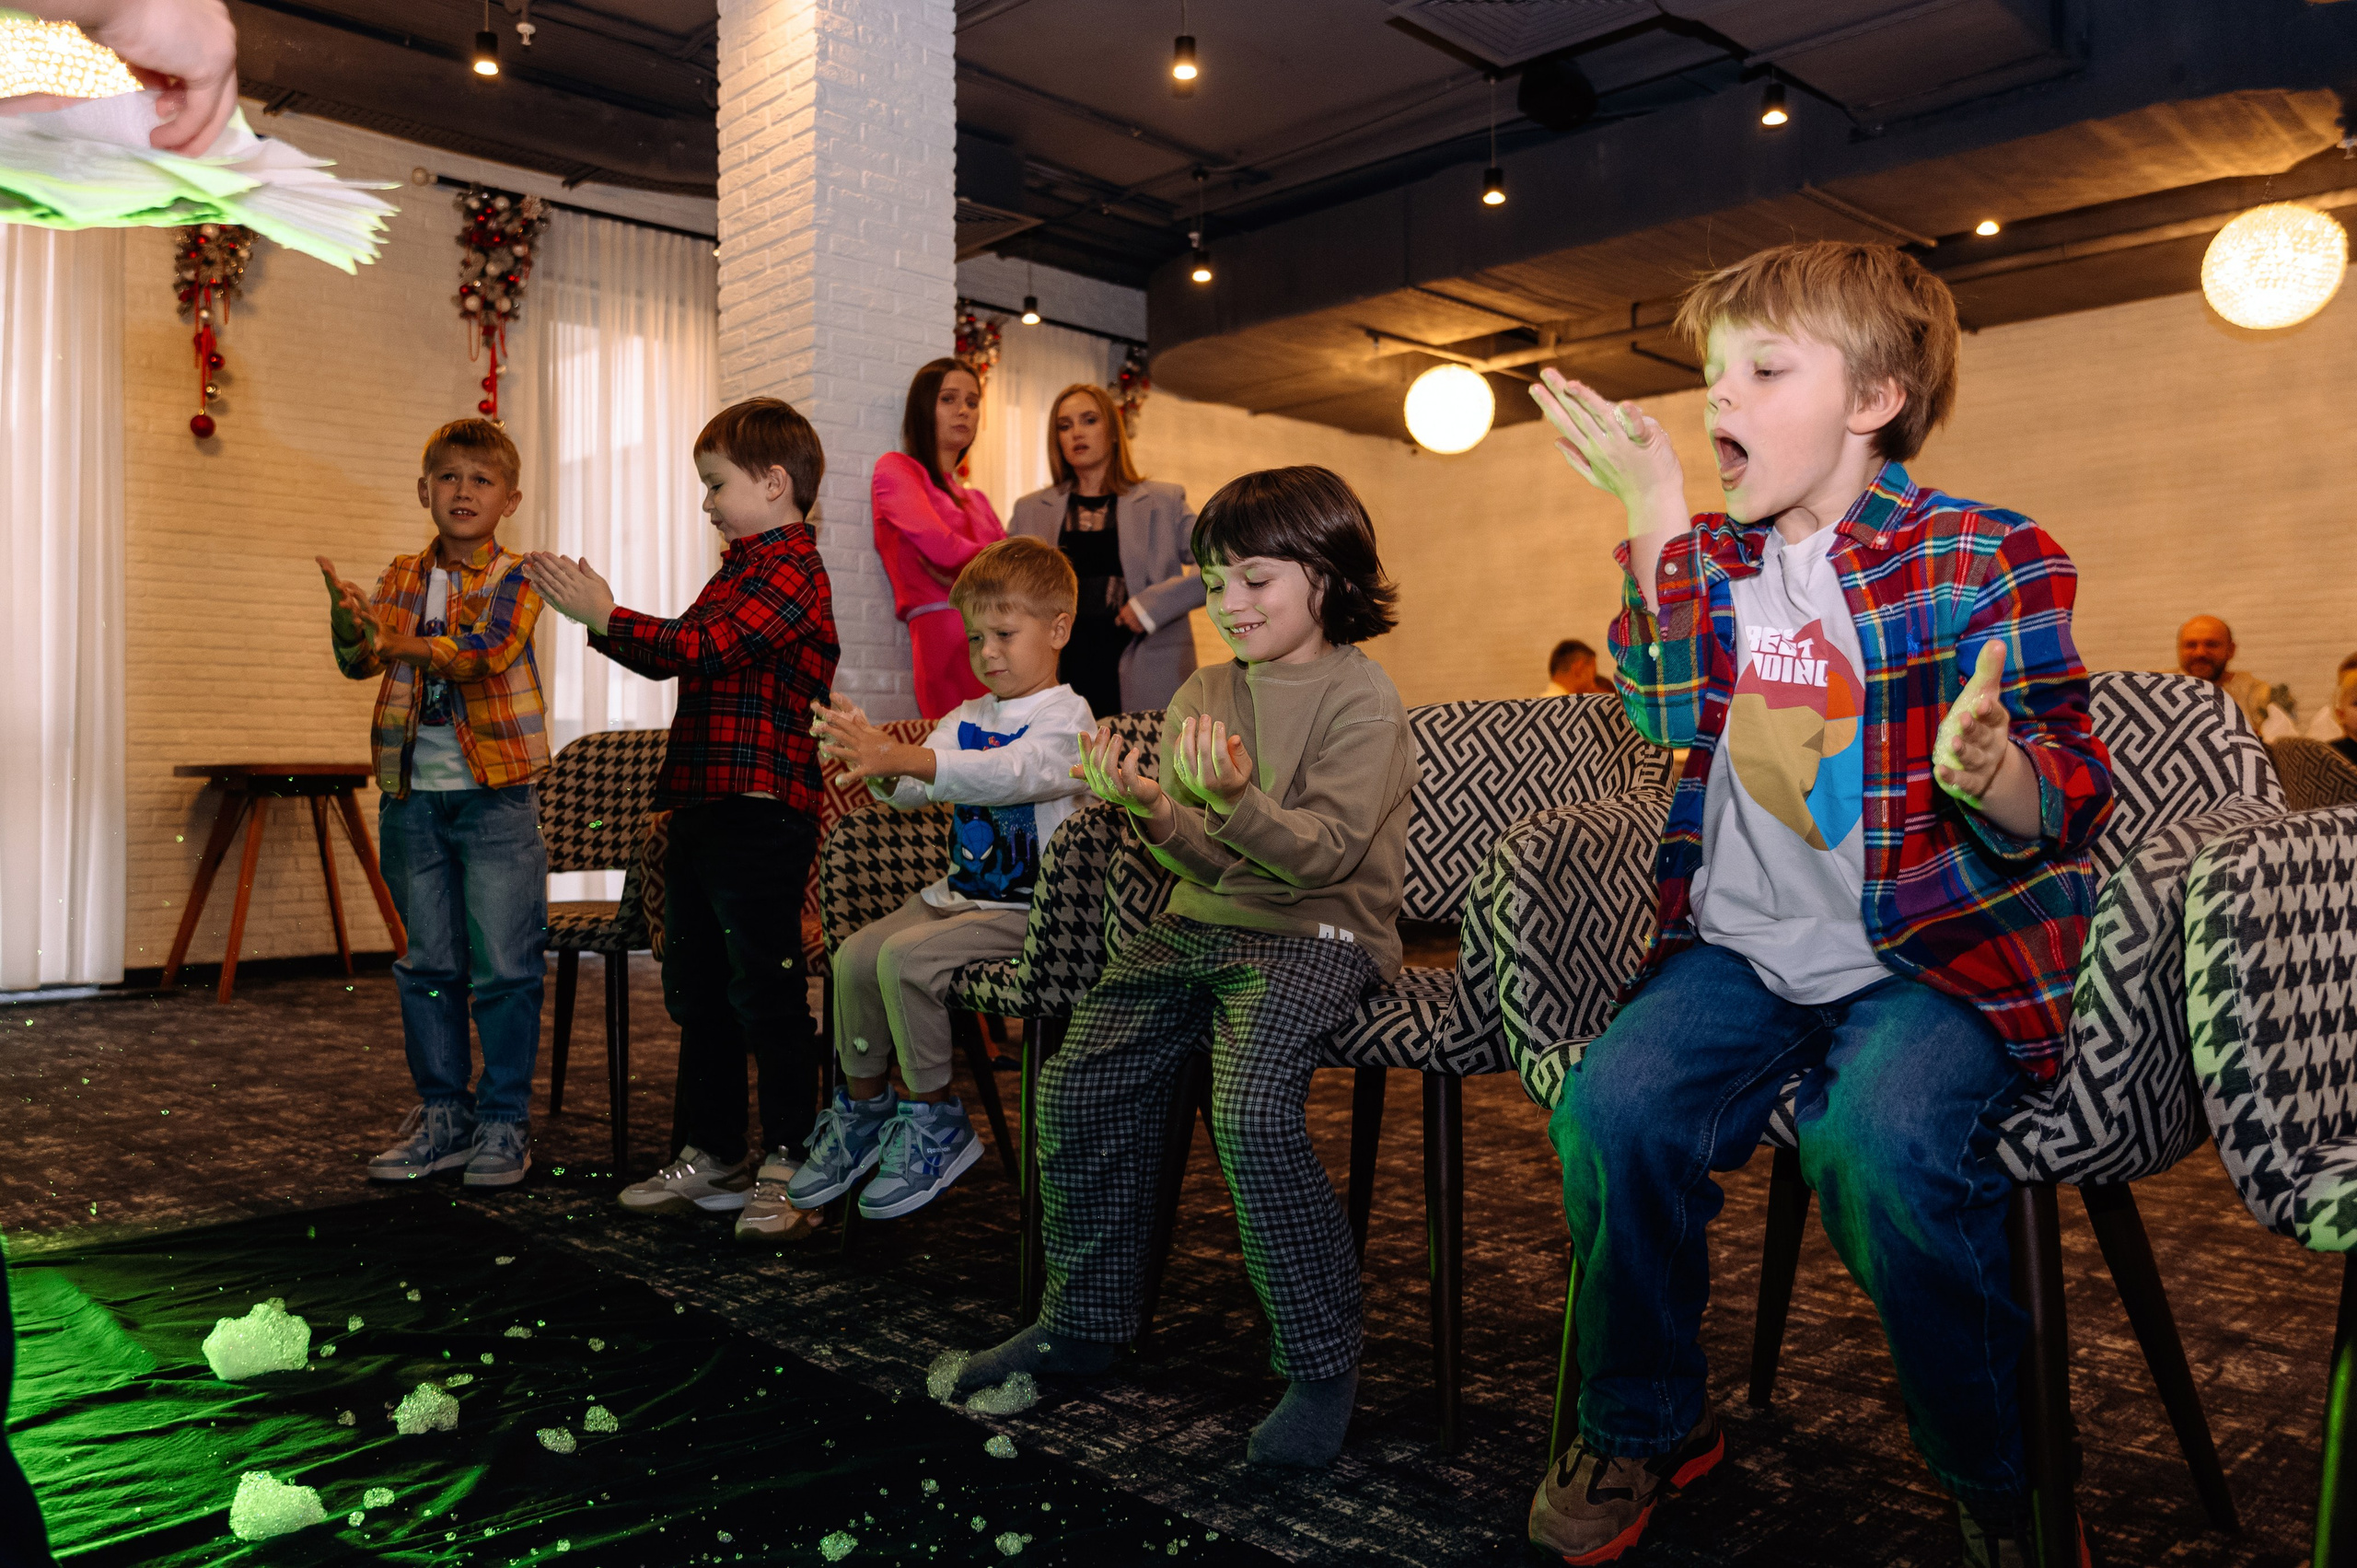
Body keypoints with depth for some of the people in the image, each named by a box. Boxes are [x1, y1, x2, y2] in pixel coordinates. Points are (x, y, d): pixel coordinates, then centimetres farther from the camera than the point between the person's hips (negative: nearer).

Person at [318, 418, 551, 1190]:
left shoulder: (516, 577, -1)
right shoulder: (403, 576, 13)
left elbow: (489, 650, -17)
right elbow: (359, 661, 4)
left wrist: (402, 639, -30)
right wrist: (346, 609, -16)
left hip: (495, 793, -5)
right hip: (413, 795, 5)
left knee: (504, 966, -2)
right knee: (427, 964, 11)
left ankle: (504, 1120, 9)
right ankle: (441, 1113, 21)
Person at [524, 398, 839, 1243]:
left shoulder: (791, 570, -12)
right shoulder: (740, 569, 20)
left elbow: (699, 647, -22)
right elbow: (680, 656, 23)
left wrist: (603, 616, -15)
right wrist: (597, 613, 14)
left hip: (759, 815, -10)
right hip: (701, 810, 10)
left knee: (764, 993, -4)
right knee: (698, 991, 15)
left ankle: (790, 1165, 8)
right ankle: (714, 1157, 26)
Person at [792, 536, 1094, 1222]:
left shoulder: (1067, 719, -9)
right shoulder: (967, 718, 15)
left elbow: (1007, 773, -29)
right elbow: (912, 790, 2)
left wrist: (902, 757, -42)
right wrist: (875, 761, -22)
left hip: (1028, 910, -7)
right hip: (957, 894, 7)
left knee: (905, 959, -25)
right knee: (855, 956, -12)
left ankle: (934, 1120, -9)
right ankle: (863, 1108, 7)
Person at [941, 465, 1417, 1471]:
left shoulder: (1361, 698, -6)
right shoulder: (1202, 694, 12)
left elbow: (1326, 853, -16)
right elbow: (1209, 862, 7)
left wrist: (1235, 799, -33)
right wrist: (1155, 811, -14)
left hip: (1318, 934, -6)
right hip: (1204, 923, 7)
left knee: (1252, 1113, -29)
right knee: (1077, 1085, -7)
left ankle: (1322, 1366, -10)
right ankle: (1084, 1321, 13)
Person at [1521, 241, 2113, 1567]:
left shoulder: (1985, 559, -3)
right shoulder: (1715, 558, 12)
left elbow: (2068, 803, -6)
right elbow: (1670, 712, -6)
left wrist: (1987, 771, -31)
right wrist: (1655, 513, -8)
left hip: (1937, 951, -3)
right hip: (1742, 946, 4)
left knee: (1885, 1138, -32)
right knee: (1614, 1104, -22)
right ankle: (1647, 1429, 5)